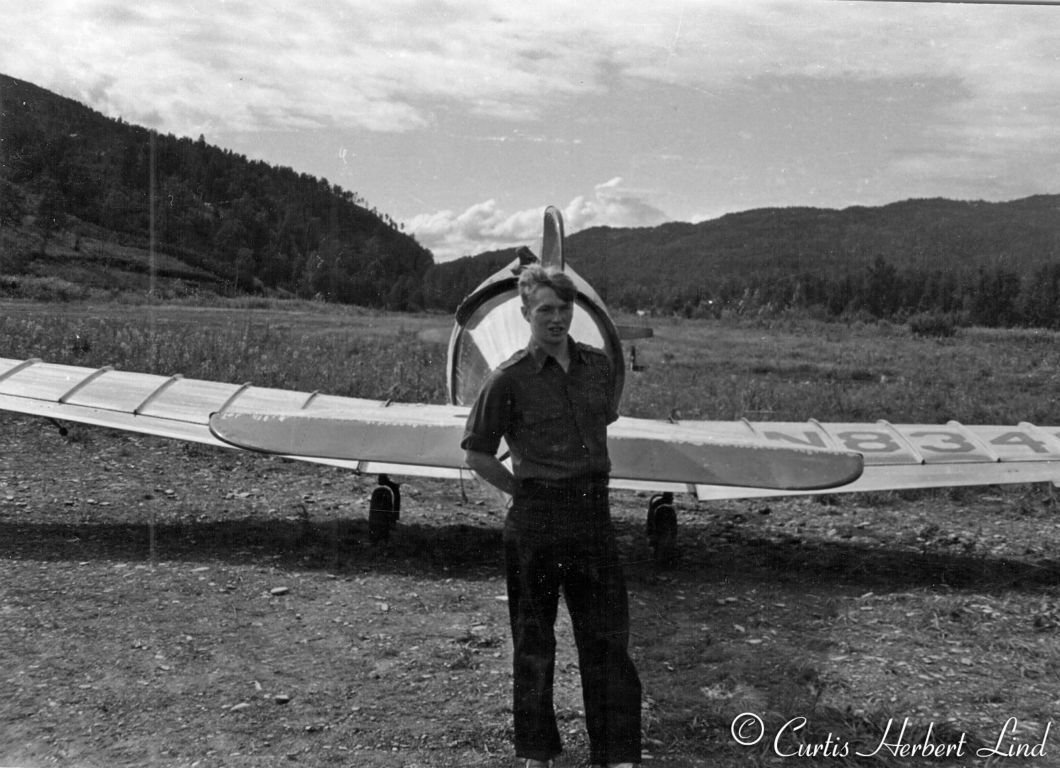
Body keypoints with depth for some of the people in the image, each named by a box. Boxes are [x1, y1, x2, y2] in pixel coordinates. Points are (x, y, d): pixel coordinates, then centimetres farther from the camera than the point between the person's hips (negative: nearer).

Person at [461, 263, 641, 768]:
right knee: (534, 640, 9)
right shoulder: (509, 378, -8)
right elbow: (477, 454, -3)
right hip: (536, 519, -4)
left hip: (594, 512, 4)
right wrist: (526, 491, -2)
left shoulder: (598, 366, 6)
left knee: (608, 636, 6)